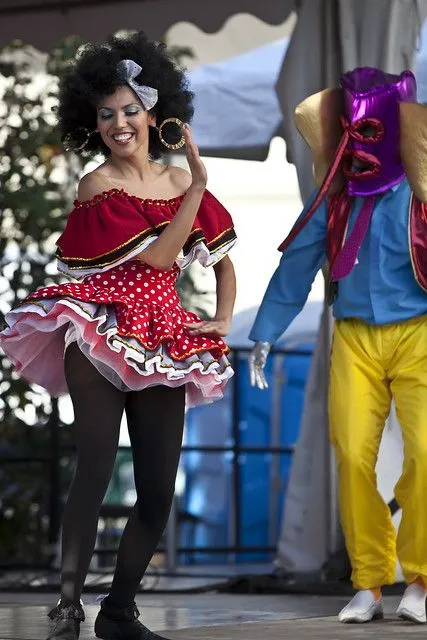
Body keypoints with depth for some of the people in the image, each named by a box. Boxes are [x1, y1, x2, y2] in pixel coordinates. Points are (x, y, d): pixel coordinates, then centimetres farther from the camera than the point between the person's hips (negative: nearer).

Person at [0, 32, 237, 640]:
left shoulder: (178, 181, 13)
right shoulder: (98, 185, -3)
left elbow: (223, 261, 22)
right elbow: (156, 259, -12)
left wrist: (224, 319, 6)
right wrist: (197, 190, -10)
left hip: (161, 346, 6)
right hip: (102, 335, -5)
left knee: (159, 488, 2)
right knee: (96, 469, -16)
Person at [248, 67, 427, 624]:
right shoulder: (334, 199, 9)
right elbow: (295, 266, 13)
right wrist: (265, 337, 14)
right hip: (355, 340, 3)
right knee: (353, 456, -5)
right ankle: (368, 584, 4)